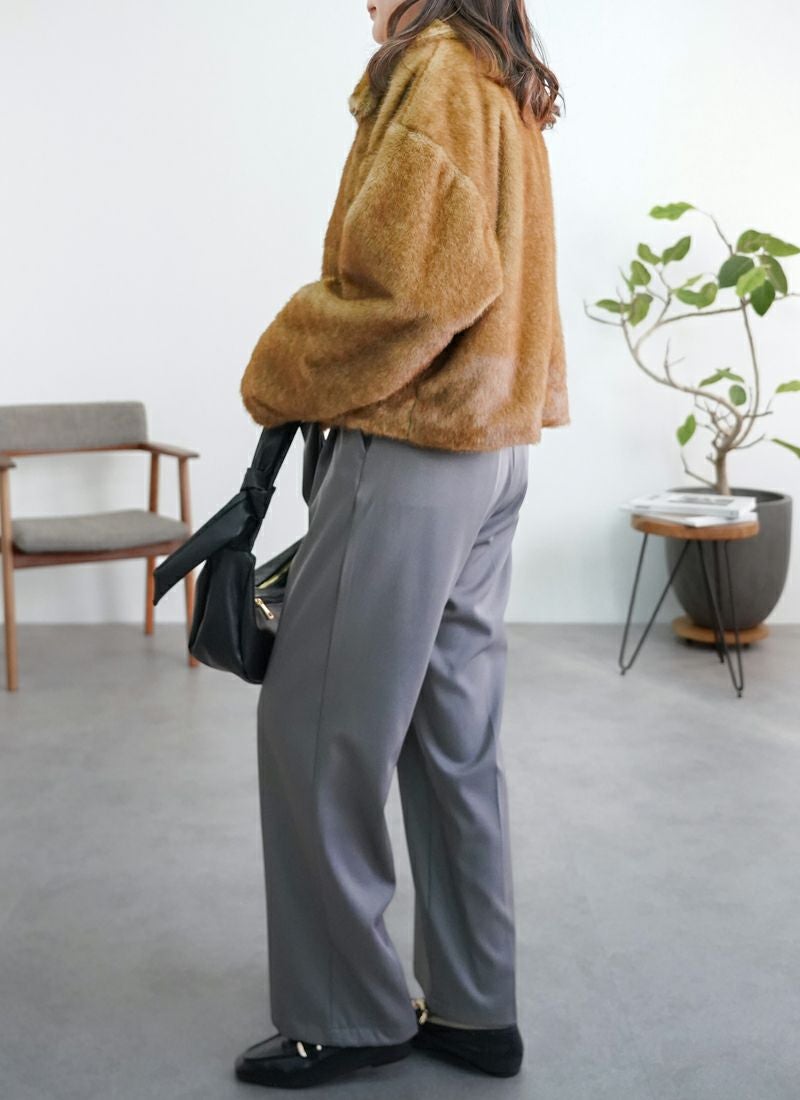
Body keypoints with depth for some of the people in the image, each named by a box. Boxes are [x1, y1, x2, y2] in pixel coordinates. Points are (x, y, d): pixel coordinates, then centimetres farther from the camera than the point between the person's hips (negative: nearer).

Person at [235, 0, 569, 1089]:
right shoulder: (510, 91, 20)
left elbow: (409, 276, -20)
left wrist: (282, 380, -8)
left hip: (410, 451, -10)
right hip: (493, 450, 10)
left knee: (315, 727, -1)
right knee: (453, 738, 12)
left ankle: (345, 1015, 11)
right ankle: (474, 1011, 21)